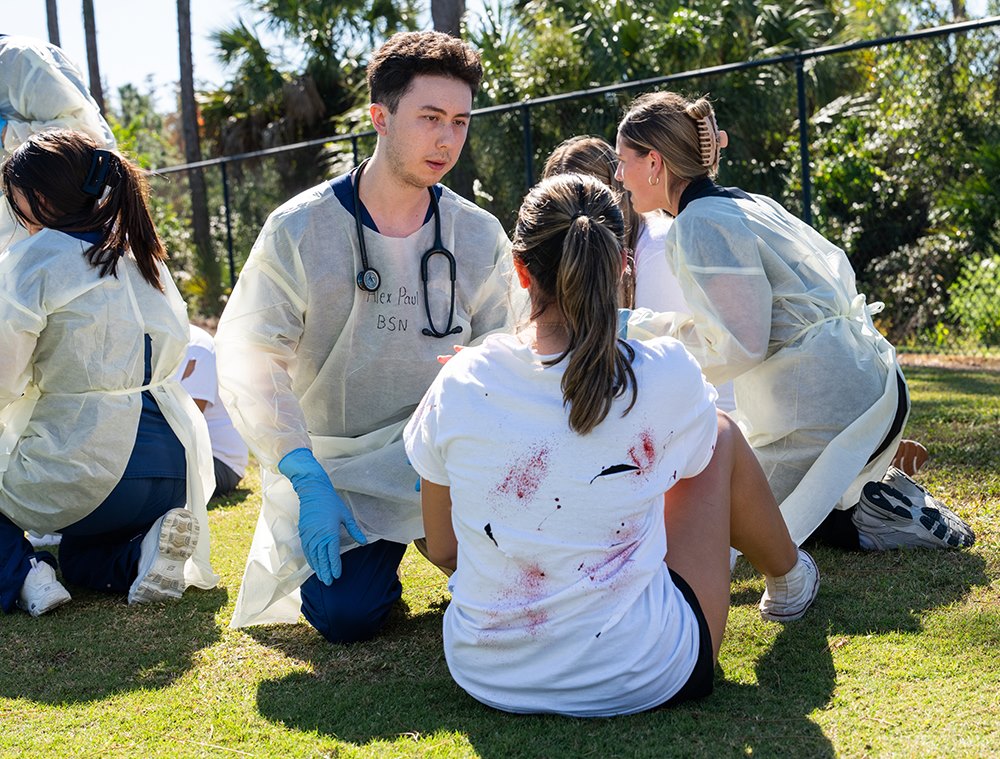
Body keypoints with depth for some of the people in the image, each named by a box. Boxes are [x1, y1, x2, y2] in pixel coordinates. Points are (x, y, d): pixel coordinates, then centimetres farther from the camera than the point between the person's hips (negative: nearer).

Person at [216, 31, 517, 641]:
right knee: (345, 616, -20)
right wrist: (309, 484, -19)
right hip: (336, 465, -2)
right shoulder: (299, 230, -10)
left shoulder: (480, 237, -2)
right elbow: (249, 361, -11)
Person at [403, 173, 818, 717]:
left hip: (483, 675, 2)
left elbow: (441, 550, 1)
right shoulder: (667, 375, -16)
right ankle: (787, 579, 46)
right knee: (721, 435, 19)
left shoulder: (460, 383, -12)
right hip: (639, 679, -2)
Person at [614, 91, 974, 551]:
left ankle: (874, 517, -2)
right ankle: (879, 494, 12)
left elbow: (738, 347, -21)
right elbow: (836, 266, 18)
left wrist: (653, 331, -6)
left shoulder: (700, 225, -17)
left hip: (823, 412, -10)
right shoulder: (747, 203, 12)